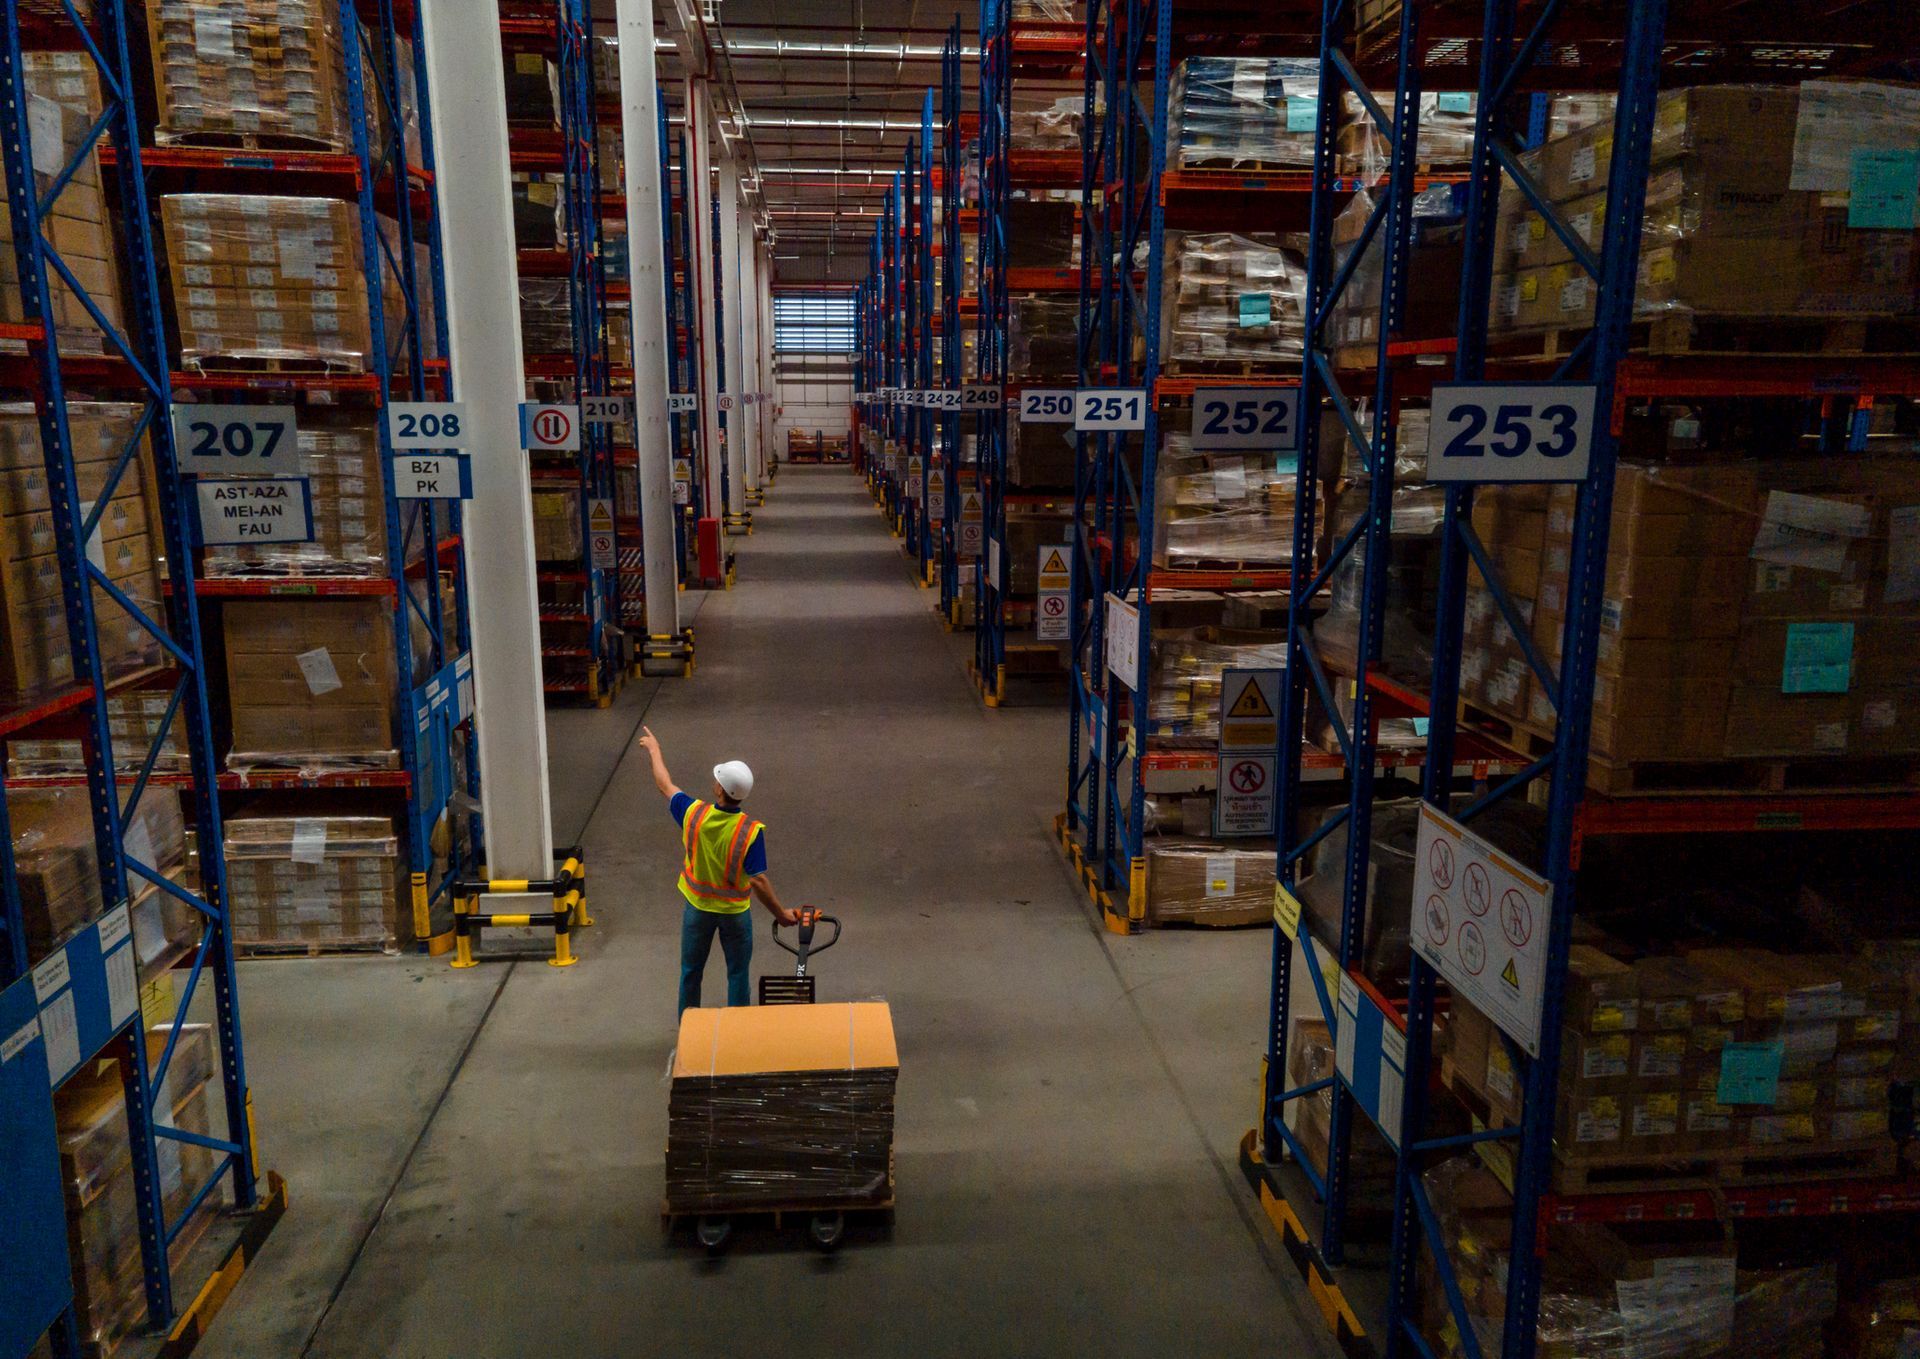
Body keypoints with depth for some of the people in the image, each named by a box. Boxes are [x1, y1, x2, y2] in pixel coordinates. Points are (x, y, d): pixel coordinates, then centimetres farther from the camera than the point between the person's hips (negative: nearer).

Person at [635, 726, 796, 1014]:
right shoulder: (751, 830, -26)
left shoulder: (694, 813, -18)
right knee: (737, 973, 14)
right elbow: (758, 881, -26)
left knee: (691, 969, 19)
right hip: (734, 910, -2)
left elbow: (665, 785, 1)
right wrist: (780, 913, -13)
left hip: (698, 906, 2)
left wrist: (654, 749, 17)